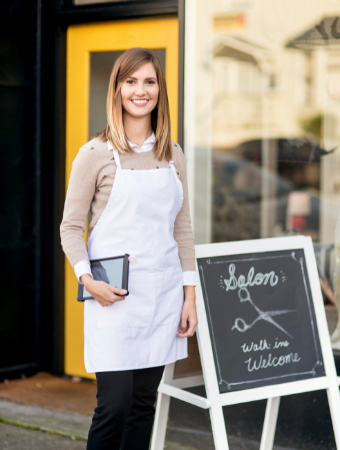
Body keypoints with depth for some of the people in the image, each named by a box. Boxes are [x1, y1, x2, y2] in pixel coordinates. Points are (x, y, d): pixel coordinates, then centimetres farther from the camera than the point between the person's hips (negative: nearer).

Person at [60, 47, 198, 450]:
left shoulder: (173, 155, 11)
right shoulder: (96, 154, -3)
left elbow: (182, 228, 14)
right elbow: (70, 228, -2)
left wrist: (190, 295, 8)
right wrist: (87, 279, -16)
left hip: (163, 292, 4)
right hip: (113, 297, -4)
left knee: (144, 403, 8)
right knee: (114, 405, -8)